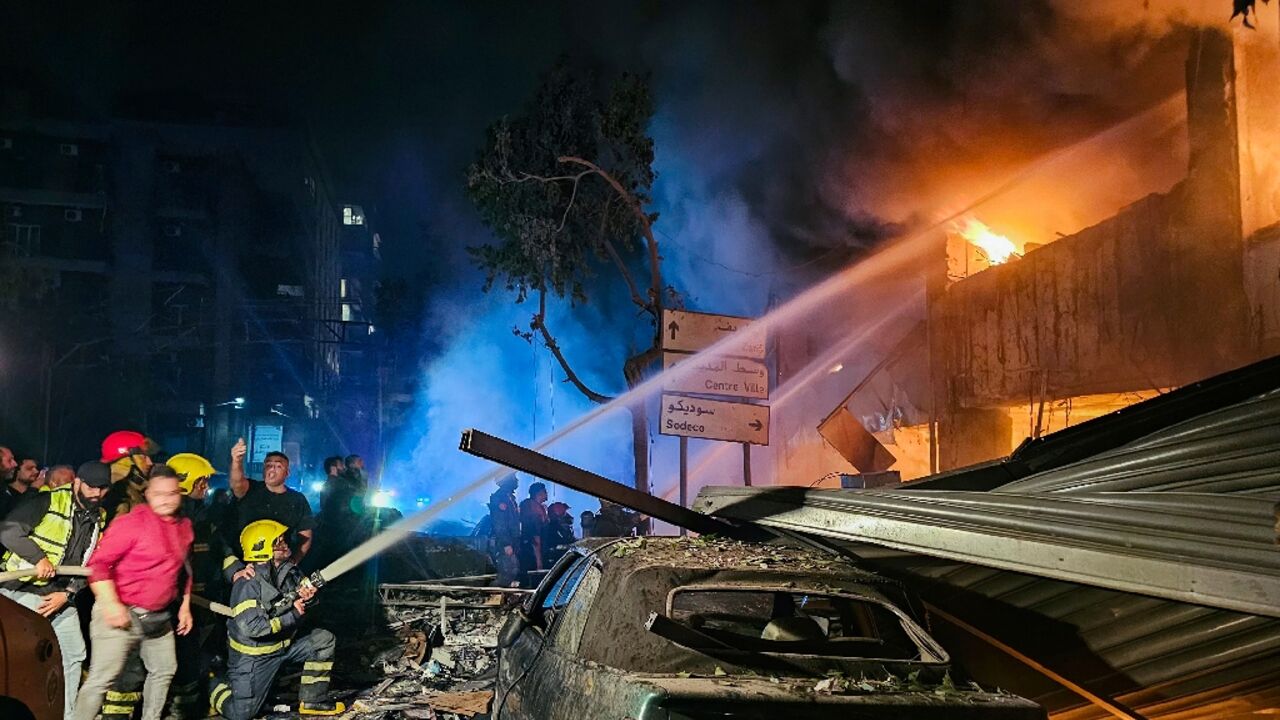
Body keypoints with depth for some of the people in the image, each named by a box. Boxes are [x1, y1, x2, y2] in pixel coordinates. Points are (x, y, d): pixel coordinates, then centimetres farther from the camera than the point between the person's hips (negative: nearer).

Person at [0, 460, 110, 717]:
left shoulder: (100, 518, 8)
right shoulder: (48, 502, -11)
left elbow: (89, 564, 7)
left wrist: (67, 593, -6)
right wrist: (39, 558, -25)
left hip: (61, 596, 7)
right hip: (23, 589, -7)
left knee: (74, 654, 10)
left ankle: (65, 715, 21)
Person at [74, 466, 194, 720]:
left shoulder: (184, 526, 8)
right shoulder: (132, 522, -15)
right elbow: (99, 563, -17)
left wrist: (185, 606, 19)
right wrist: (111, 605, -23)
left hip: (159, 616, 8)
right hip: (122, 614, -7)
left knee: (164, 671, 18)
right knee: (102, 678, -9)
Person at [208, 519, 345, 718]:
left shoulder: (288, 571, -5)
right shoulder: (247, 583, -26)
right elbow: (250, 627, -32)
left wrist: (304, 594, -16)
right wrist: (291, 615, -27)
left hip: (284, 644, 7)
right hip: (253, 655, -7)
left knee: (324, 640, -4)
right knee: (240, 714, -3)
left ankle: (312, 700, 5)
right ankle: (214, 685, 28)